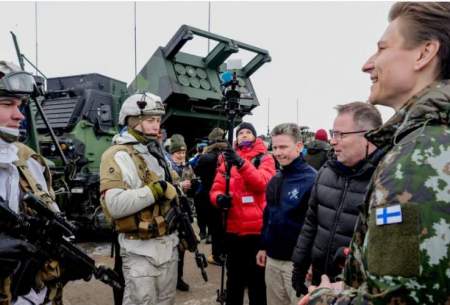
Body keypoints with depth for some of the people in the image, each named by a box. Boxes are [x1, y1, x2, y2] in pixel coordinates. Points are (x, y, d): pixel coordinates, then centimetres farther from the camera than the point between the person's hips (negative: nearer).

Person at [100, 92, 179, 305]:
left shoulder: (157, 152, 13)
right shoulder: (118, 156, -15)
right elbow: (115, 205, -28)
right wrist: (156, 190, -25)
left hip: (168, 244, 8)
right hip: (140, 249, -8)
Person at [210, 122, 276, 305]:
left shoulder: (264, 158, 0)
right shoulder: (228, 159, 10)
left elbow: (262, 183, -19)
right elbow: (216, 188, 6)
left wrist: (241, 163, -31)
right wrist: (219, 198, -16)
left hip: (257, 229, -3)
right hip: (232, 229, 3)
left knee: (256, 279, 7)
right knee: (234, 277, 17)